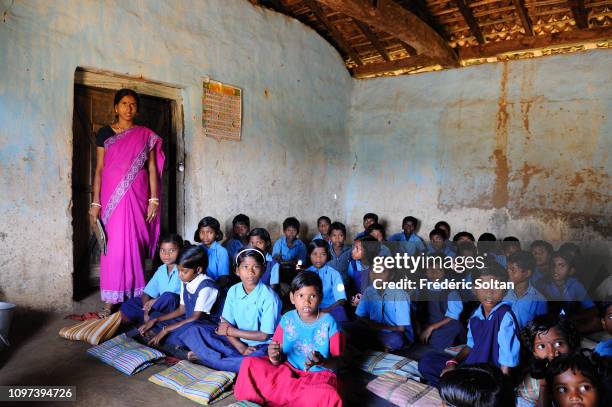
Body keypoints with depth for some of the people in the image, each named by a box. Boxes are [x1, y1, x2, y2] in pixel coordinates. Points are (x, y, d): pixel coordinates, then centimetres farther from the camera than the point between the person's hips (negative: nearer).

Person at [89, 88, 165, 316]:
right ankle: (110, 300, 7)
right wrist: (95, 202, -2)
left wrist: (154, 199, -2)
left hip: (137, 196, 0)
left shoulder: (146, 135, 7)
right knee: (114, 245, -1)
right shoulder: (105, 133, 7)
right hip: (112, 196, 0)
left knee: (135, 244, 3)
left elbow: (152, 168, 5)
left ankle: (137, 295, 14)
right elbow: (99, 169, 5)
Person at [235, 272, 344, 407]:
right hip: (288, 370, 3)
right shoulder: (287, 319, -3)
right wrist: (274, 357, -24)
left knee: (327, 396, -36)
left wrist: (322, 362, -28)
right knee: (250, 364, -14)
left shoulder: (328, 323, -10)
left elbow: (337, 363, -7)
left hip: (319, 375, -2)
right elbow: (279, 360, 0)